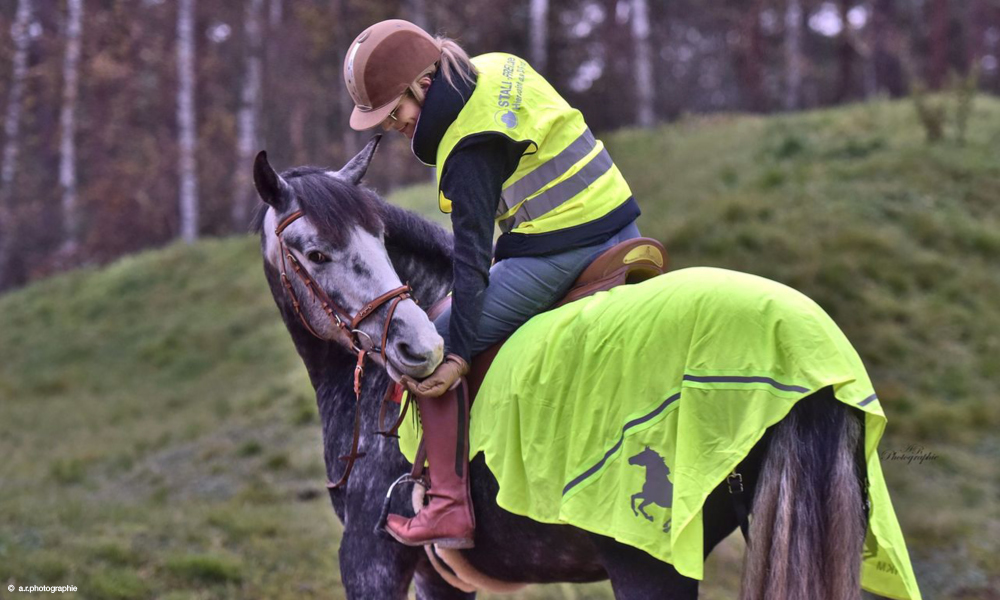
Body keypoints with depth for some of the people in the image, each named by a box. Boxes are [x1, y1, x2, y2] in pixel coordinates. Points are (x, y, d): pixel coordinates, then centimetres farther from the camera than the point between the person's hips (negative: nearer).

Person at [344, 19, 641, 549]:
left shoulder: (469, 147, -17)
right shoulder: (498, 69, 9)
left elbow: (472, 254, -20)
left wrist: (457, 353, -20)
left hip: (560, 254, -10)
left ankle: (449, 507, -7)